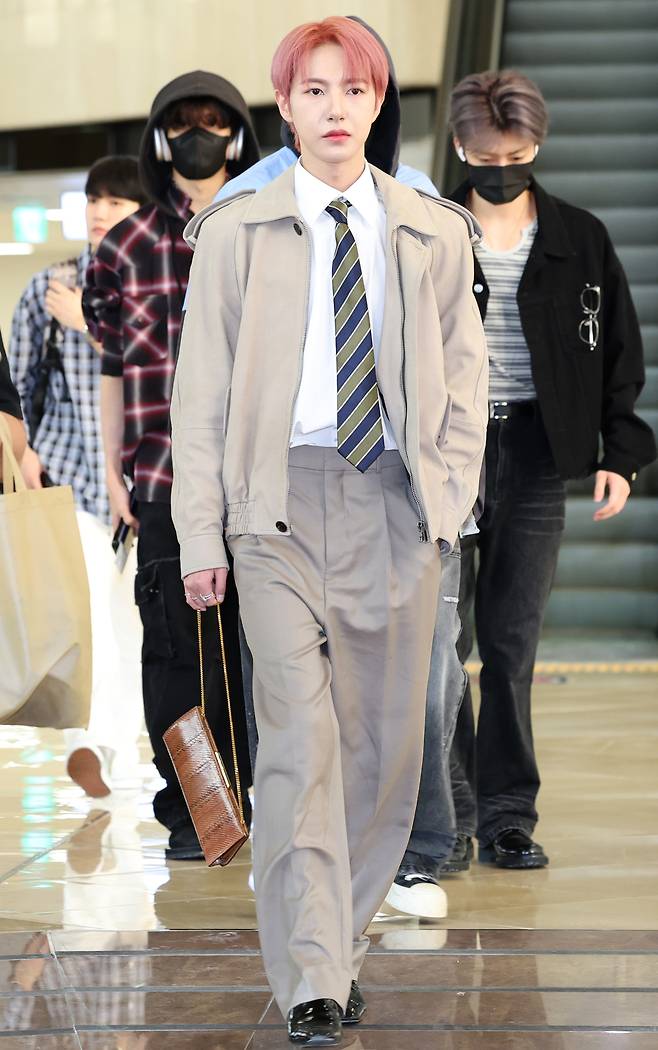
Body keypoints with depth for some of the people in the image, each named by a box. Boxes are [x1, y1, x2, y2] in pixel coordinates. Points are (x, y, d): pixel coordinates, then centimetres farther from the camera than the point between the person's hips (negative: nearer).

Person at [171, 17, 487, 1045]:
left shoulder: (435, 233, 10)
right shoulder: (236, 233, 5)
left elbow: (465, 376, 15)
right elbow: (201, 391, 4)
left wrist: (450, 493, 1)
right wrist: (201, 533, -2)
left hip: (398, 498, 3)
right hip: (282, 497, -3)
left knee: (385, 739, 6)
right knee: (301, 738, -12)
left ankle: (342, 941, 22)